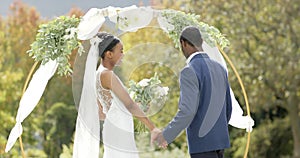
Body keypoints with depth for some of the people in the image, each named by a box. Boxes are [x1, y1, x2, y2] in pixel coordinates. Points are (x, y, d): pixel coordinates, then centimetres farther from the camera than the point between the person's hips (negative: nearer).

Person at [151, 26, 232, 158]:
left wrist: (165, 135, -15)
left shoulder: (190, 71, -15)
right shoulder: (219, 69, 11)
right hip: (220, 140, 8)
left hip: (202, 142, -8)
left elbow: (187, 111, -24)